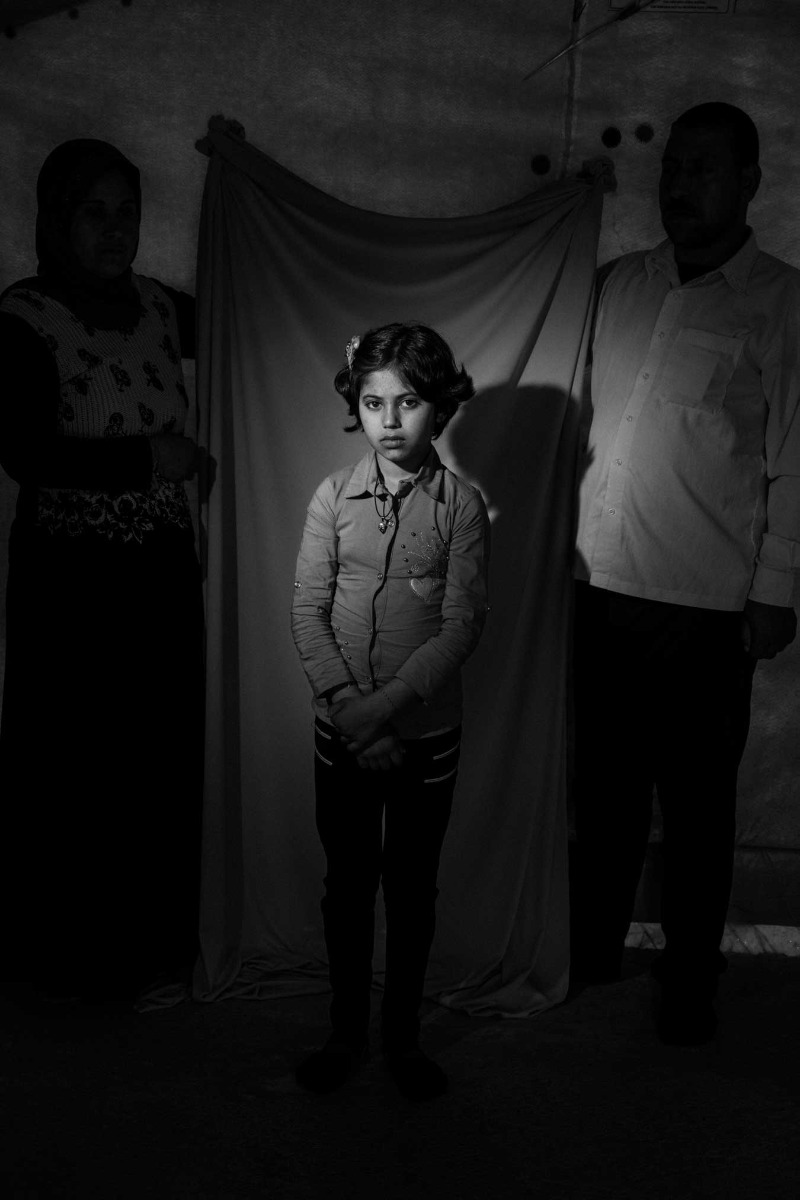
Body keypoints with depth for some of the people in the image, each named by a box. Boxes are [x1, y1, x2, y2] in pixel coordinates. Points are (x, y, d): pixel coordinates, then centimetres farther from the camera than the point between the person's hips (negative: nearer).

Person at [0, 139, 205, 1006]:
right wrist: (151, 459, -16)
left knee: (165, 758, 12)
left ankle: (152, 946, 32)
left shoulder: (160, 307, 7)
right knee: (73, 770, 4)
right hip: (71, 577, -5)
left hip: (164, 573, 6)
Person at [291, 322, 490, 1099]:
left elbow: (462, 626, -11)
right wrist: (347, 703, -15)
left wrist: (387, 704, -18)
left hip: (426, 732, -1)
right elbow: (307, 612, -5)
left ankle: (402, 1035, 32)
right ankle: (345, 1031, 32)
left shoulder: (461, 505, -7)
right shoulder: (333, 496, -2)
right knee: (347, 883, 14)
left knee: (413, 887, 13)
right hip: (342, 731, 1)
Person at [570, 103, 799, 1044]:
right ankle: (591, 948, 31)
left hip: (704, 605, -3)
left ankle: (690, 982, 24)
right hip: (601, 586, 4)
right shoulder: (621, 283, 12)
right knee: (604, 784, 14)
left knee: (696, 802, 6)